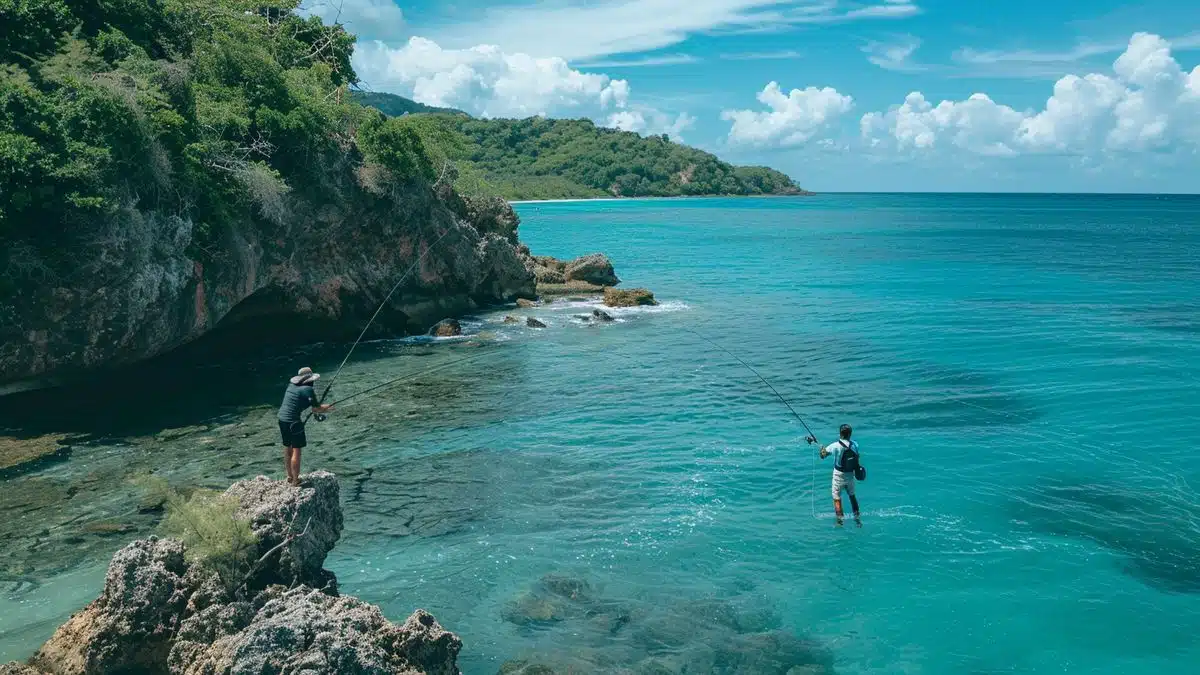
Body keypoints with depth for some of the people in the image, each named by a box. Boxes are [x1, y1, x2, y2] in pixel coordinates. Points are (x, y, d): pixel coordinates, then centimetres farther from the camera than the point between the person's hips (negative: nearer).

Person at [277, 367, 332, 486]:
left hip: (282, 419, 8)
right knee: (296, 451, 1)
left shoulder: (291, 385, 10)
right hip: (293, 421, -8)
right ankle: (295, 481, 6)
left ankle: (290, 477, 32)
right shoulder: (308, 389, -12)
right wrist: (326, 408, 11)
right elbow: (316, 409, -9)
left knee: (287, 449, 19)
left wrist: (321, 408, 19)